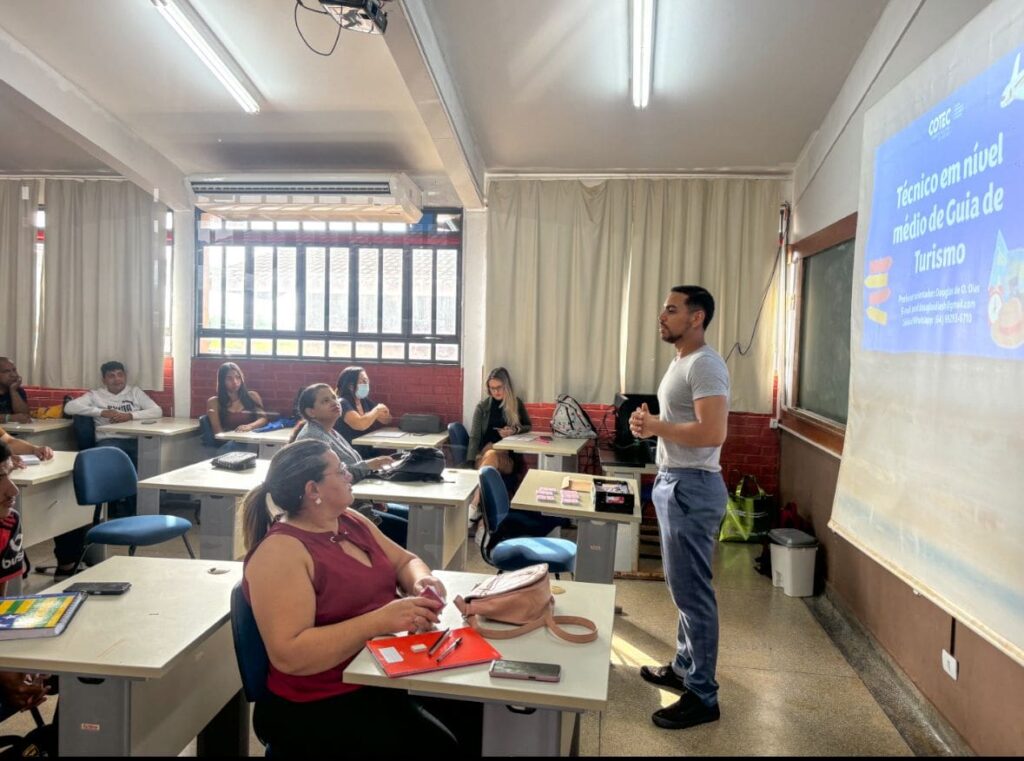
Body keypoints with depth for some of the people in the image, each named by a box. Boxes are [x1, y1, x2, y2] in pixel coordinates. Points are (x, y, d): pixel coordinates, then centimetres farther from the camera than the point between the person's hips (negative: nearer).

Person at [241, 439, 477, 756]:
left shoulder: (350, 521, 7)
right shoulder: (280, 551, -16)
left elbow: (405, 561, 16)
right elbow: (288, 655, -23)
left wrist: (422, 581, -7)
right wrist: (379, 621, -27)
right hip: (323, 704, -7)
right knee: (439, 747, -21)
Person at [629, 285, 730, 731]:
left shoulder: (705, 365, -18)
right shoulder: (681, 362, 14)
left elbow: (713, 432, -28)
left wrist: (657, 426, -18)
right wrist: (651, 424, 4)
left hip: (692, 487, -10)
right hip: (673, 482, 10)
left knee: (692, 591, -1)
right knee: (682, 587, 19)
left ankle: (702, 696, 12)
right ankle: (684, 668, 34)